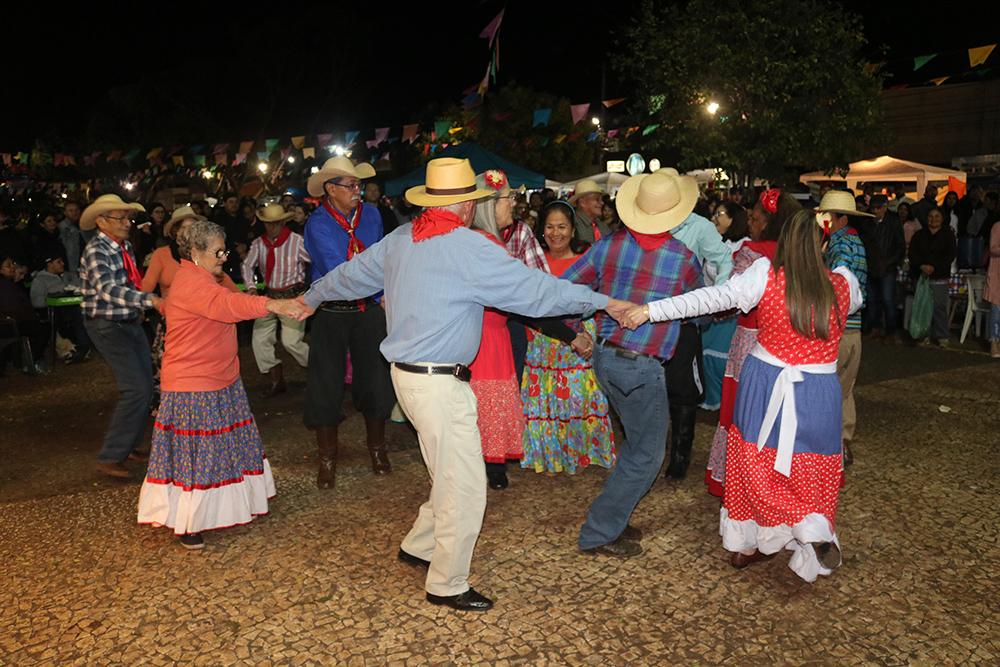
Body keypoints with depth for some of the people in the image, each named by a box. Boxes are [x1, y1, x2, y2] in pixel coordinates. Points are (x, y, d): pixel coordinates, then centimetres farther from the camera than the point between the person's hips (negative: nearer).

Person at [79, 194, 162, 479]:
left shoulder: (124, 245, 6)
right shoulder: (96, 250, -20)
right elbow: (108, 289, -37)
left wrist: (138, 308, 12)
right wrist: (151, 300, -47)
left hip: (131, 322, 9)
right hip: (108, 325, -9)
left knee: (145, 386, 12)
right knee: (136, 389, -15)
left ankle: (127, 444, 27)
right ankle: (109, 457, -6)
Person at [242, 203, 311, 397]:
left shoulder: (297, 241, -11)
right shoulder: (259, 243, 4)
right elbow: (248, 265, 11)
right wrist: (251, 287, -4)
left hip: (293, 295, -6)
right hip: (269, 295, 6)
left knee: (291, 341, -13)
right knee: (260, 339, 3)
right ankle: (276, 380, 18)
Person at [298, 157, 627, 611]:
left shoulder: (400, 239, 7)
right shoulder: (468, 248, -17)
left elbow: (351, 274, 21)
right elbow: (537, 291, -15)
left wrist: (311, 298, 40)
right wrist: (604, 302, -4)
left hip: (406, 373, 9)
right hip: (440, 383, -9)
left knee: (453, 476, 22)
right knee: (464, 488, 3)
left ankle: (418, 547, 37)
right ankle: (447, 585, 17)